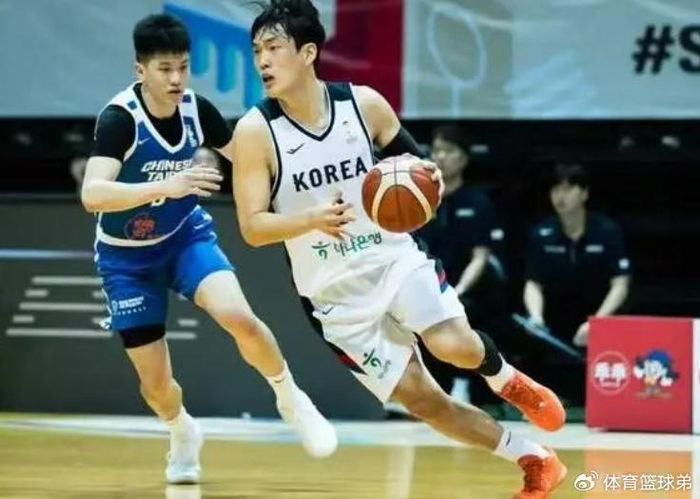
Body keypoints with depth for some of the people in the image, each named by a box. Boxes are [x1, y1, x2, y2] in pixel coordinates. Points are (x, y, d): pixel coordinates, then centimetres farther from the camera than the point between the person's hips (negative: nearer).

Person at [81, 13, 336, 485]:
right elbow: (92, 194, -44)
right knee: (155, 383, 0)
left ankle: (290, 399, 0)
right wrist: (166, 186, -56)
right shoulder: (119, 118, -28)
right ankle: (183, 434, 35)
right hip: (127, 255, -2)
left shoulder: (196, 108, -15)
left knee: (238, 315, -26)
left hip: (186, 235, 2)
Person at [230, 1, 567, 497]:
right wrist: (315, 219, -31)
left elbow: (412, 162, 10)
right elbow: (252, 227, -13)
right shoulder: (255, 132, -12)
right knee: (425, 401, -2)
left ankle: (509, 381, 11)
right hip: (336, 293, 0)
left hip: (394, 259, 0)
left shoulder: (364, 103, -6)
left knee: (455, 345, -26)